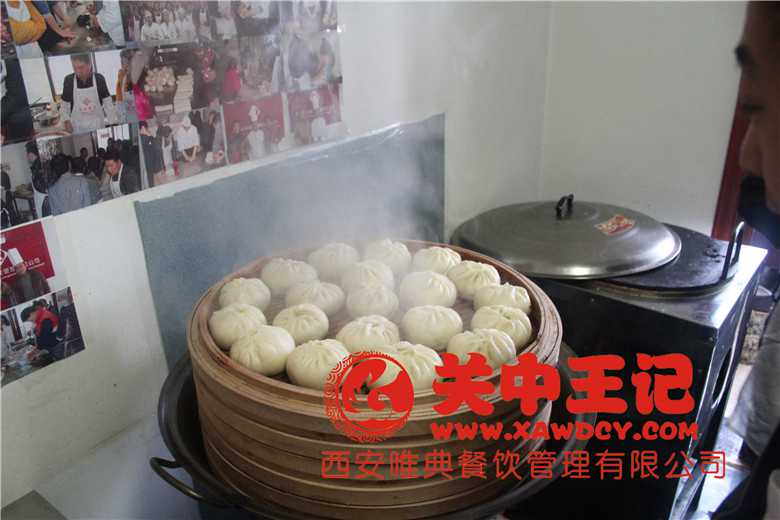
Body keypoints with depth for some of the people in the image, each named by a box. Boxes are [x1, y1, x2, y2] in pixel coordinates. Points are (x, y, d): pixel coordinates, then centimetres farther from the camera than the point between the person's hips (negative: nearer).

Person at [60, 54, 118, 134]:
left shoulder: (99, 79, -5)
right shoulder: (69, 80, -4)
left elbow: (108, 103, 0)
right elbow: (64, 105, 5)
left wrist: (113, 124, -6)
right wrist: (66, 120, -11)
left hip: (98, 126, 0)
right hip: (77, 128, 0)